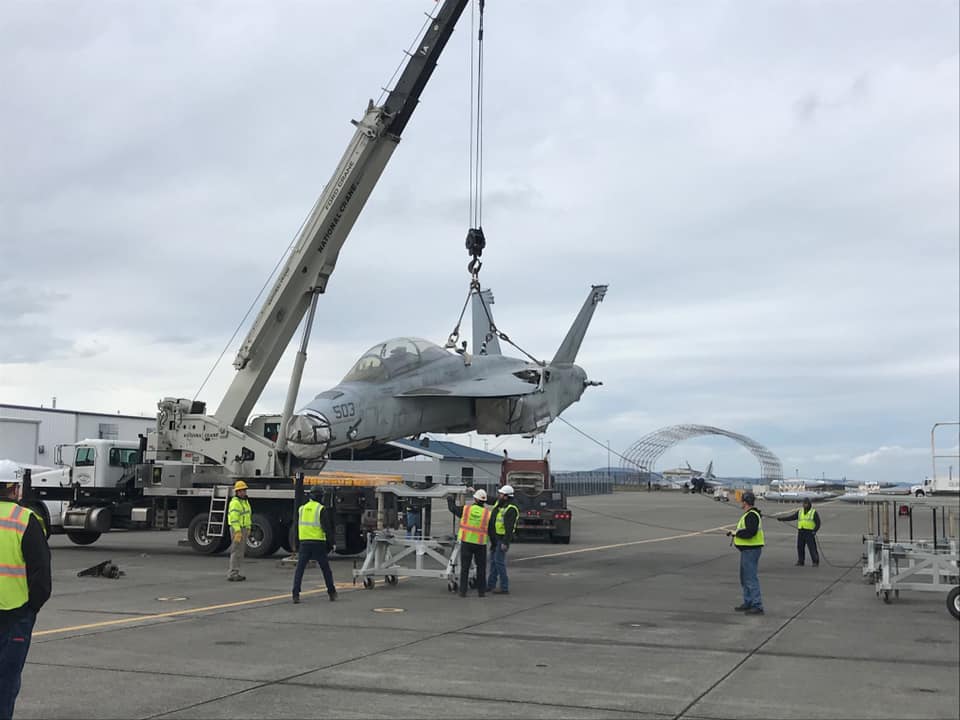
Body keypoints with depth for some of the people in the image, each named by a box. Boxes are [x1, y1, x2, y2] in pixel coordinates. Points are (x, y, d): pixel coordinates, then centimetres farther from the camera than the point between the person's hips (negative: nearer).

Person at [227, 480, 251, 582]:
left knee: (241, 552, 11)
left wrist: (248, 528, 18)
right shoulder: (235, 502, -16)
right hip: (237, 529, -10)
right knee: (236, 552, -9)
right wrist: (238, 532, -27)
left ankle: (235, 573, 15)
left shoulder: (245, 501, 15)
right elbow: (234, 518, -23)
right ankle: (233, 574, -8)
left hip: (243, 529, 10)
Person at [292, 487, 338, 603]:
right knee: (325, 569, 11)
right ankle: (332, 593, 18)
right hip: (318, 543, -2)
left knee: (299, 569, 3)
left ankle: (296, 594, -8)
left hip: (304, 542, 2)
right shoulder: (321, 509, -4)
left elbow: (296, 527, 15)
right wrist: (331, 544, -4)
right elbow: (327, 528, -8)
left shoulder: (302, 508, 9)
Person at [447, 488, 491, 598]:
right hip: (480, 544, 0)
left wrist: (449, 499, 31)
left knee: (465, 567, 7)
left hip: (466, 541, 1)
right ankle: (481, 591, 12)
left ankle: (463, 591, 5)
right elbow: (491, 530, 1)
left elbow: (453, 508, 13)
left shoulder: (466, 509, -4)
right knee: (481, 567, 11)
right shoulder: (487, 513, -5)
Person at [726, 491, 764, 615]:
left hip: (751, 550, -11)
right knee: (745, 578, 19)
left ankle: (757, 606, -9)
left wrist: (736, 533, -17)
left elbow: (750, 532, -29)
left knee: (751, 578, -10)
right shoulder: (748, 514, 16)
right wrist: (734, 532, 10)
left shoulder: (751, 515, -18)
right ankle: (748, 603, 27)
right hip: (747, 549, 11)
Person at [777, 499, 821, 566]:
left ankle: (815, 562, -2)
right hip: (801, 532, 5)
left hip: (809, 532, -5)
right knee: (800, 547, 3)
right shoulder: (800, 512, 11)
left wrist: (814, 531, -18)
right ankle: (801, 561, 11)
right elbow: (791, 517, 7)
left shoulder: (814, 512, -2)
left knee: (812, 547, -8)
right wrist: (781, 519, -1)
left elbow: (818, 523, -4)